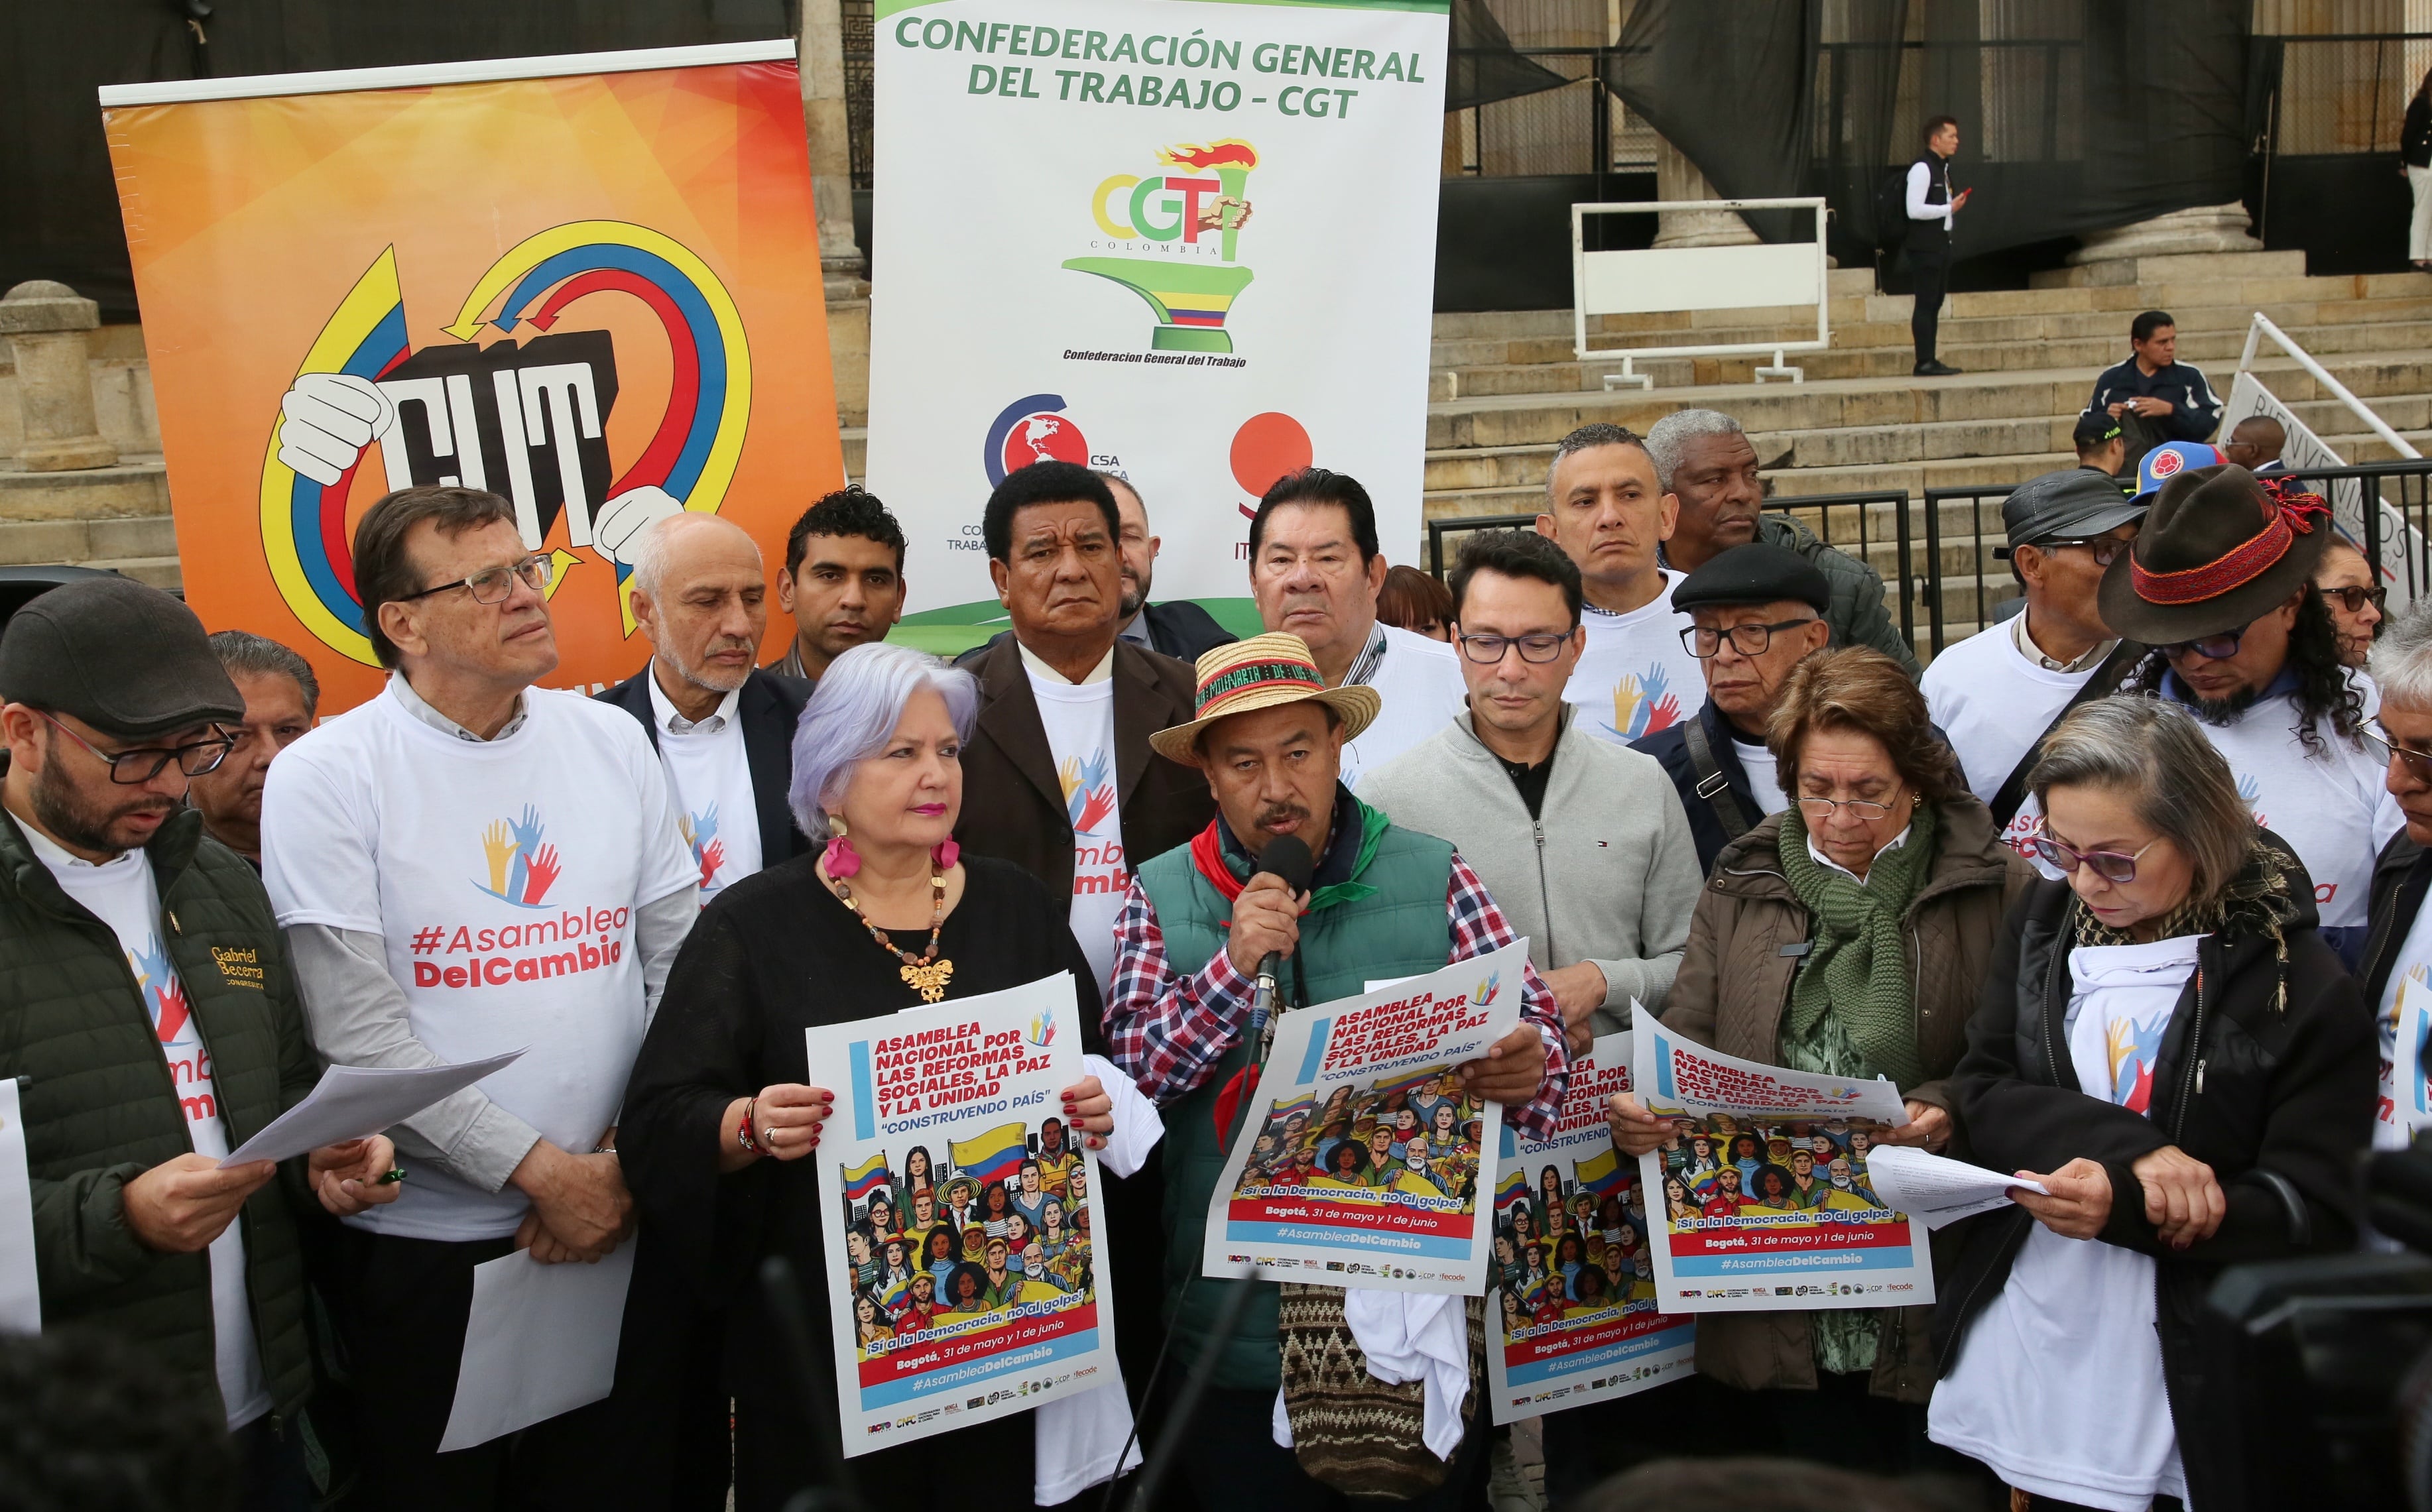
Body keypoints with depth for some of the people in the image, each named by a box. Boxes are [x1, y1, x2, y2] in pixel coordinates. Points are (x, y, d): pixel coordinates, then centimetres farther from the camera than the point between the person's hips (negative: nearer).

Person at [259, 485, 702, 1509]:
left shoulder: (612, 742, 4)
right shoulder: (325, 778, -9)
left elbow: (678, 959, 5)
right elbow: (359, 1033, -12)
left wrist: (629, 1157, -5)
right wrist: (540, 1171, -13)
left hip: (617, 1222, 4)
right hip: (427, 1246, -3)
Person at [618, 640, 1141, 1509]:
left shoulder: (1016, 908, 9)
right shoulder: (754, 925, 0)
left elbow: (1098, 1070, 12)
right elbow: (660, 1119, -6)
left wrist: (1096, 1108, -10)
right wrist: (750, 1127, -25)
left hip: (1006, 1315, 2)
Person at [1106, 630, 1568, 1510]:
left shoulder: (1432, 875, 2)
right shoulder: (1162, 897, 3)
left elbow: (1533, 1026, -1)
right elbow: (1128, 1075, -5)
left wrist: (1530, 1066, -24)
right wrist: (1234, 967, -18)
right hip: (1241, 1330, 0)